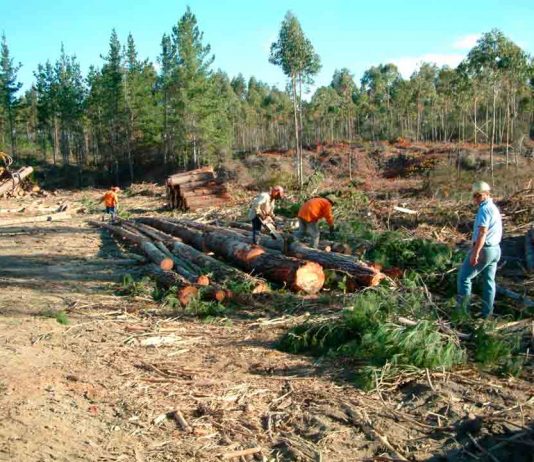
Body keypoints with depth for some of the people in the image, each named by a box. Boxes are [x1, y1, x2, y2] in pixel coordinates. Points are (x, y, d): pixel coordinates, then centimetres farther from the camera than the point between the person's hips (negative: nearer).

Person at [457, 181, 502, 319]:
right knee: (489, 281, 12)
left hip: (483, 249, -9)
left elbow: (482, 232, -26)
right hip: (495, 249, 9)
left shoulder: (484, 209, -17)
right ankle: (487, 312, 18)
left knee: (464, 276, 2)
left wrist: (475, 253, -29)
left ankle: (462, 307, 4)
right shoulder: (494, 208, 15)